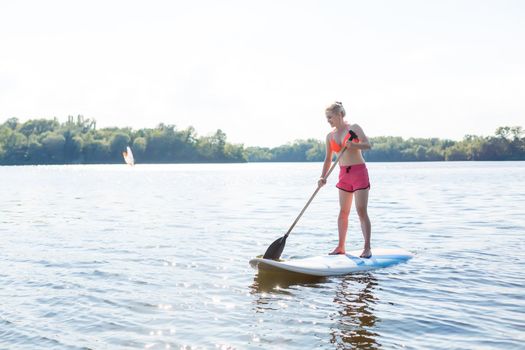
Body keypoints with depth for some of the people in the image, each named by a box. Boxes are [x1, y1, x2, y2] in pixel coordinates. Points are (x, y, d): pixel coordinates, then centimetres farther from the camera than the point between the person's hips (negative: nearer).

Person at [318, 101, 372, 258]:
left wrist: (353, 145, -34)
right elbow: (328, 159, 12)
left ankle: (367, 248, -2)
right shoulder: (330, 136, 8)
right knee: (343, 212, 7)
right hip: (344, 174, 5)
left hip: (359, 171, -5)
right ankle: (341, 247, 15)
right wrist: (323, 177, 0)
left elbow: (367, 145, -17)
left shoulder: (354, 128, -5)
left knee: (362, 211, -8)